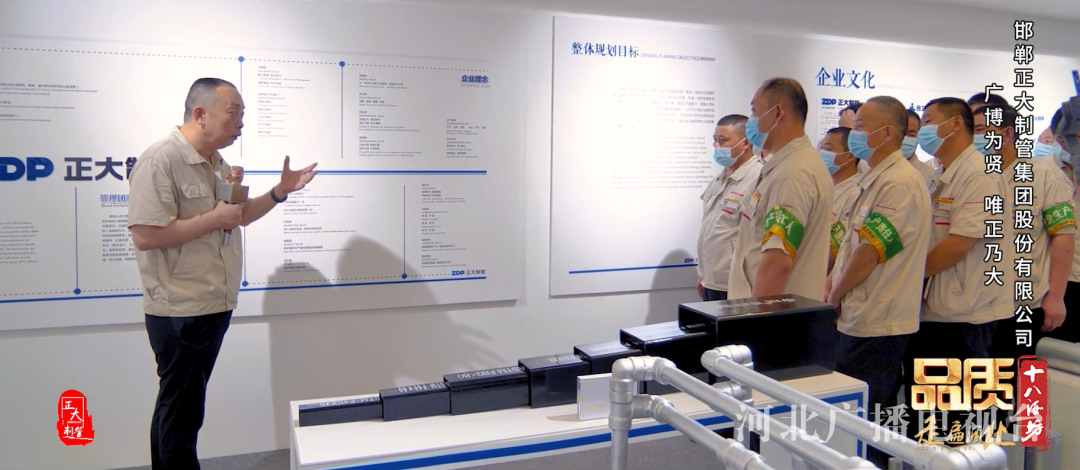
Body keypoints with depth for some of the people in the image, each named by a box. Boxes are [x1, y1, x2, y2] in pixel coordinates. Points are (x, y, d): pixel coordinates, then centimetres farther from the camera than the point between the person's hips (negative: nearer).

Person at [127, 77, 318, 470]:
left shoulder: (217, 163, 11)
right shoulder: (161, 160, -17)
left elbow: (237, 216, 22)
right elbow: (145, 235, -25)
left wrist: (280, 192, 9)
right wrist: (214, 219, -20)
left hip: (214, 306, 9)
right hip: (180, 311, -9)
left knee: (177, 409, 20)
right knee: (181, 415, 3)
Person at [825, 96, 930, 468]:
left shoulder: (901, 182, -17)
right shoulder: (873, 180, 16)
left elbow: (870, 252, -21)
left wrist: (836, 294, -8)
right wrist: (832, 280, 6)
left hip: (876, 325, -10)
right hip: (857, 320, 10)